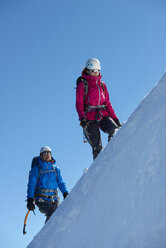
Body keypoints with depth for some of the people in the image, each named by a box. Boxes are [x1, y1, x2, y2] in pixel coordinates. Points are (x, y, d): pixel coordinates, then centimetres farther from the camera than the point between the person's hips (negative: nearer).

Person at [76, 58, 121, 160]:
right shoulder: (82, 84, 5)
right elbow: (79, 104, -2)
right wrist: (82, 118, -18)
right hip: (90, 118, -3)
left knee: (115, 130, -27)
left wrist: (114, 117, 11)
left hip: (103, 115, 4)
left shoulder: (102, 85, 19)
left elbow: (108, 103, 20)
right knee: (97, 147, -8)